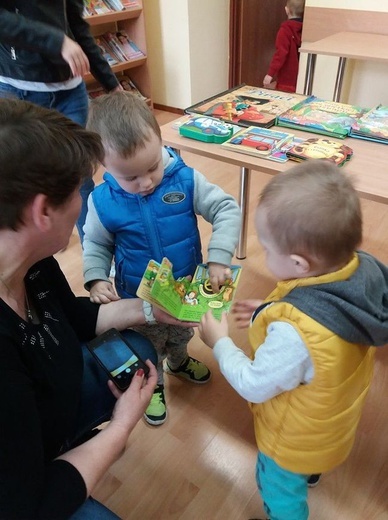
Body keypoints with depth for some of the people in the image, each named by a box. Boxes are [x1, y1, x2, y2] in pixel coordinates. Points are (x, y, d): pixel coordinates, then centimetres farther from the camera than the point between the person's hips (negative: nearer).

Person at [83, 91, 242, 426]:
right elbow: (95, 245, -5)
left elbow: (227, 210, -19)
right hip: (140, 300, -2)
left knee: (182, 334, 33)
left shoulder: (185, 179, -22)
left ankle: (178, 362, 66)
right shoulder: (102, 202, -20)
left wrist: (219, 259, -30)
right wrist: (95, 280, -22)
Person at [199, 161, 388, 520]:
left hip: (297, 437, -7)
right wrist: (273, 312, -6)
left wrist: (220, 342, -14)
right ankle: (310, 470, 74)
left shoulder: (294, 334, -47)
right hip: (336, 414, 7)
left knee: (281, 491, 27)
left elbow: (254, 386, -27)